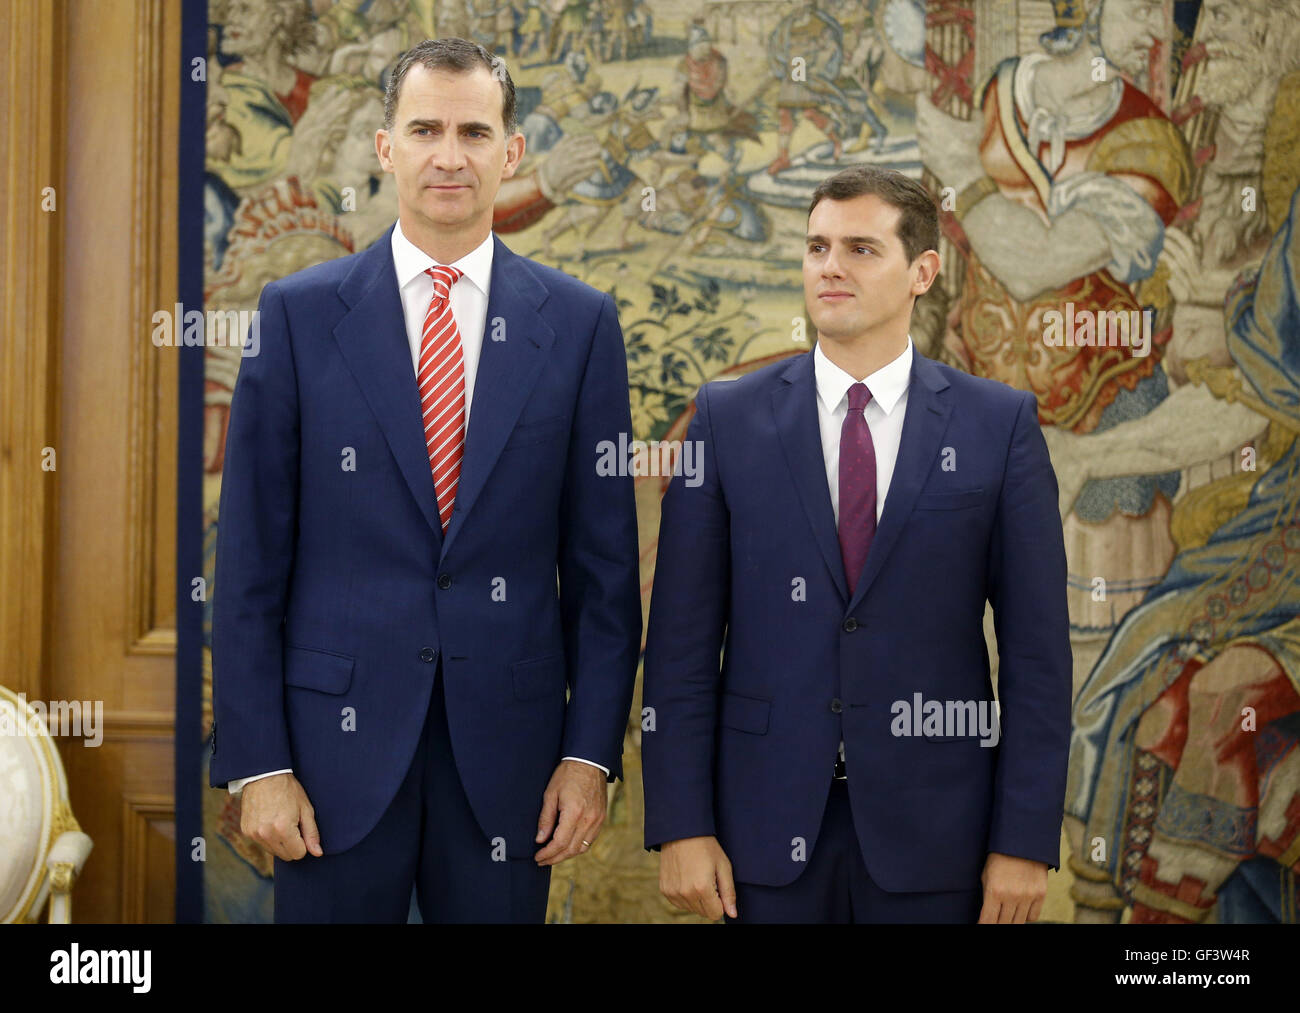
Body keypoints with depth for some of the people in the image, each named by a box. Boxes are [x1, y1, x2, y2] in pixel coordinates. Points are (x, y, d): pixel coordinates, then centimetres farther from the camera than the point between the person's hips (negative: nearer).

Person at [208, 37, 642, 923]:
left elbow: (604, 562, 4)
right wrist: (257, 761, -5)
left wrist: (591, 751, -1)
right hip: (339, 741, 0)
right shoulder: (299, 313, 1)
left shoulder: (579, 322, 3)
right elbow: (251, 560, 0)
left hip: (507, 749, 1)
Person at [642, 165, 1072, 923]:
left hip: (932, 829, 0)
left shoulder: (1000, 424, 0)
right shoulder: (728, 419, 2)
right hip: (768, 826, 1)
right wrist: (681, 826, -5)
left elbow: (1037, 649, -1)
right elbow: (683, 641, 0)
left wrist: (1025, 840, -5)